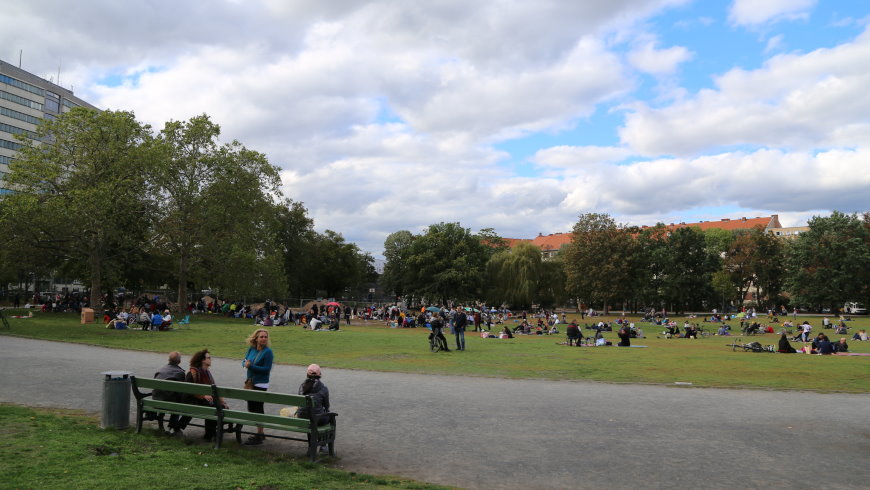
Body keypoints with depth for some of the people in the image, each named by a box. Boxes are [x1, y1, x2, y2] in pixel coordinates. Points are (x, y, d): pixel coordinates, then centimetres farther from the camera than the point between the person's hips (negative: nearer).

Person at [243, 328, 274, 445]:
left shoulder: (267, 351, -14)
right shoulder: (251, 349, 5)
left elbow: (267, 369, -18)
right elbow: (245, 361, 9)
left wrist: (251, 366, -22)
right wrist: (246, 364, -15)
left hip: (261, 384, -7)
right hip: (250, 382, 7)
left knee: (258, 408, -4)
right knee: (251, 408, 13)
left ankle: (259, 436, 6)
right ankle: (260, 433, 27)